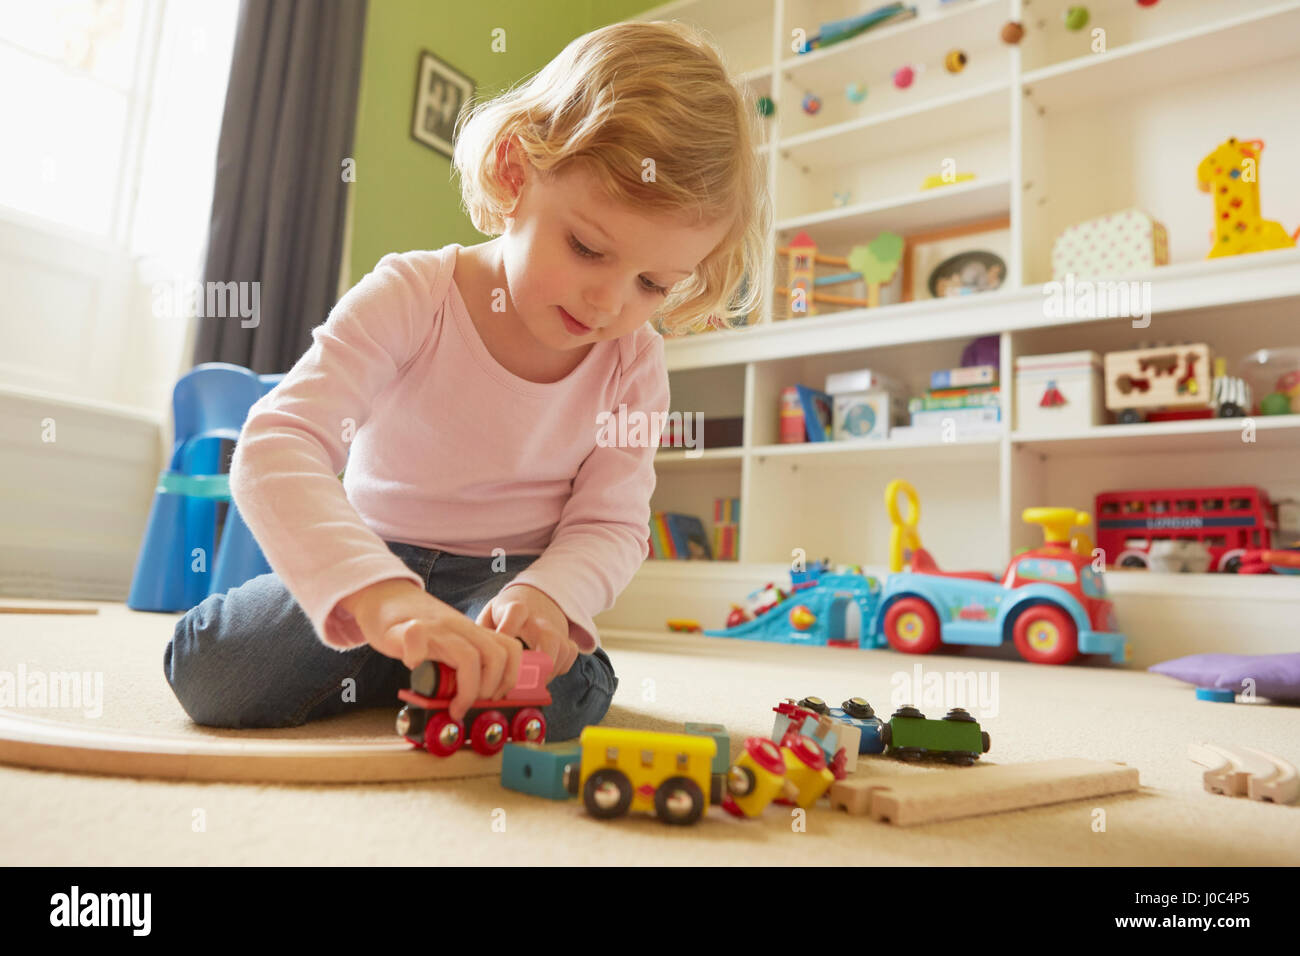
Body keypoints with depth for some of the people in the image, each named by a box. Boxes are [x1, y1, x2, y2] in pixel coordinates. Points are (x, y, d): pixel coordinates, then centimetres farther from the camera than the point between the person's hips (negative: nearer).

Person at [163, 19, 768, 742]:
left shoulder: (634, 364, -10)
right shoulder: (410, 298, -19)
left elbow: (612, 525, -9)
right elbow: (277, 446, -31)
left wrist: (546, 594, -34)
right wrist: (380, 593, -50)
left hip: (510, 581, 1)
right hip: (373, 567, 0)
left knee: (553, 696, -30)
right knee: (213, 670, -19)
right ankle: (386, 655, 8)